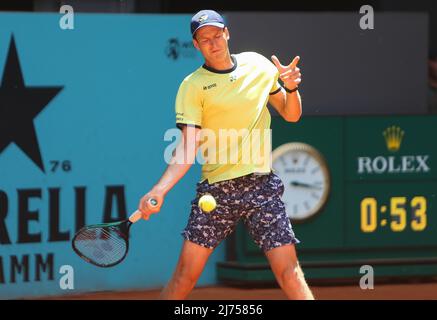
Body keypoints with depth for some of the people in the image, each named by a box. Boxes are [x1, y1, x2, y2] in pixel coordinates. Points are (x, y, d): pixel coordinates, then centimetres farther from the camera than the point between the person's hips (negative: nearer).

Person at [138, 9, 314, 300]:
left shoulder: (258, 65, 9)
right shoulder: (192, 86, -1)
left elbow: (291, 115, 17)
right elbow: (188, 148, -8)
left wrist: (291, 88, -5)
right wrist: (160, 190, -23)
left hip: (262, 185, 2)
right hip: (216, 189, -2)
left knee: (288, 270, -7)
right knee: (186, 273, -4)